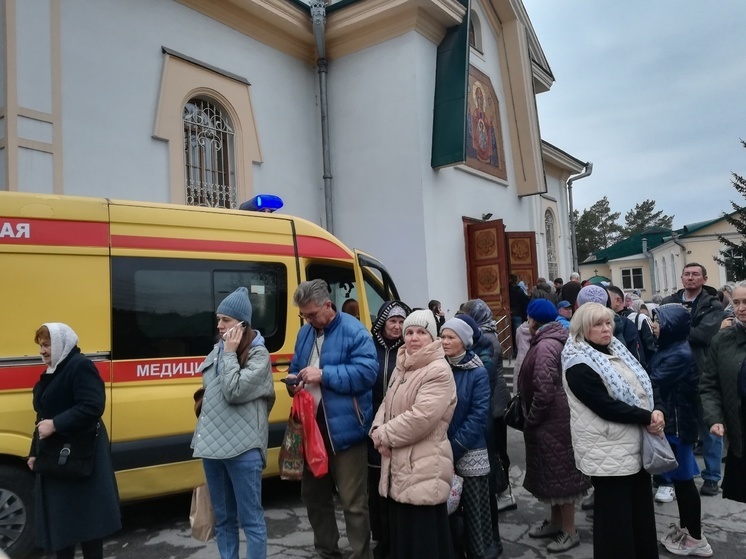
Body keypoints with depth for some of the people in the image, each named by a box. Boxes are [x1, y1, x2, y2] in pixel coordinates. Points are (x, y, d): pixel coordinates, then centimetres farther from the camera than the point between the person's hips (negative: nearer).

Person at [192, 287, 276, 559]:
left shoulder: (258, 355, -7)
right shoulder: (218, 349, 12)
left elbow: (234, 392, -19)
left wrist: (230, 353, -12)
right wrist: (204, 431, 16)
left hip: (242, 447, -7)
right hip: (212, 443, 7)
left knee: (250, 518, 1)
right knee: (222, 518, 16)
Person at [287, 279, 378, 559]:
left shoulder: (354, 331, -12)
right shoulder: (305, 333, 11)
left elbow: (367, 373, -21)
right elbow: (296, 366, 21)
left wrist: (324, 374, -23)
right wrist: (293, 380, -2)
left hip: (344, 428, -8)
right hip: (312, 426, 8)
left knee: (353, 501, 1)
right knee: (313, 493, 20)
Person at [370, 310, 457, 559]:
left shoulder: (439, 372, -15)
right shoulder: (402, 367, 13)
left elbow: (421, 418, -24)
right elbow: (387, 404, 16)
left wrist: (384, 435, -13)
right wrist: (377, 431, -5)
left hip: (424, 468, -9)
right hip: (399, 465, 9)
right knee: (401, 534, 18)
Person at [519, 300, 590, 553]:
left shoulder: (545, 345, -21)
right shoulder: (552, 340, 11)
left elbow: (544, 390, -26)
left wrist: (531, 418, -13)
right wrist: (533, 417, 16)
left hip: (551, 419, -10)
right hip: (555, 417, 10)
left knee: (559, 471, 1)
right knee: (555, 470, 19)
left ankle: (570, 531, 14)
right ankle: (555, 521, 33)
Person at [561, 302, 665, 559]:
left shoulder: (616, 350, 9)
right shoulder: (578, 366, -16)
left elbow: (643, 386, 11)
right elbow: (606, 406, -22)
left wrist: (656, 411, -7)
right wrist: (647, 418, -17)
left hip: (636, 445, 8)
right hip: (609, 451, -8)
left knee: (642, 511, 19)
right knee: (615, 519, 2)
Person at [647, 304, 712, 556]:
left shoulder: (680, 354, -21)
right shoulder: (668, 349, 8)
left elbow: (652, 382, -24)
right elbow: (652, 375, 6)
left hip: (677, 424, -9)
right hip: (669, 421, 9)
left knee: (683, 479, 3)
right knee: (678, 479, 18)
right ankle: (684, 529, 32)